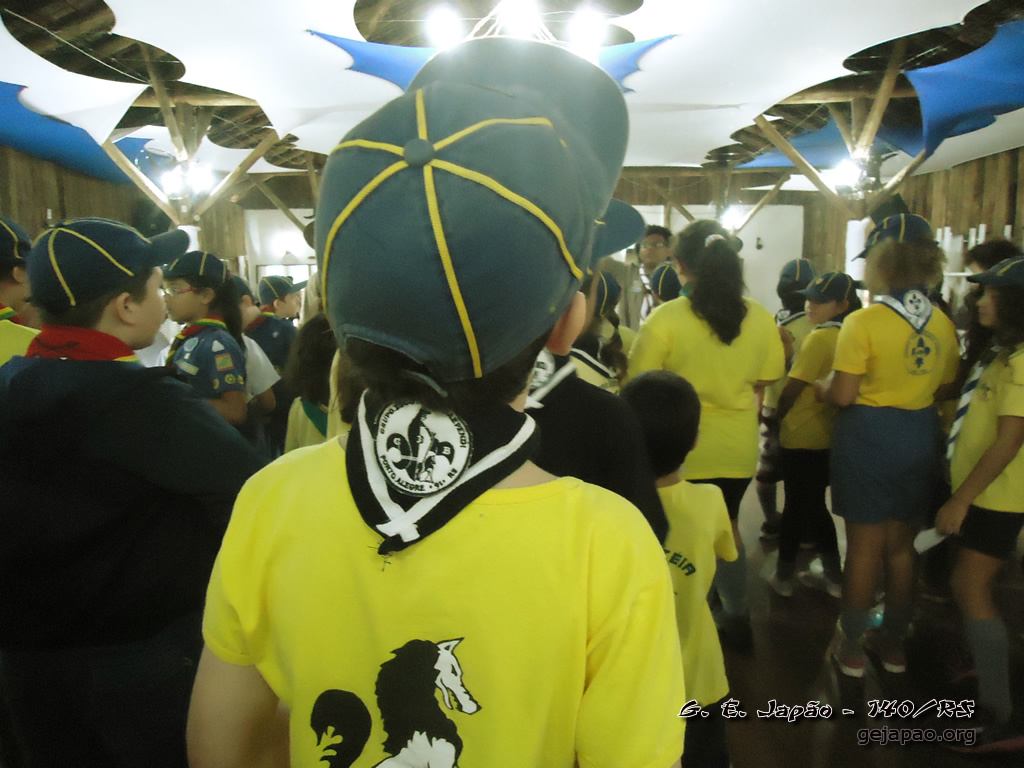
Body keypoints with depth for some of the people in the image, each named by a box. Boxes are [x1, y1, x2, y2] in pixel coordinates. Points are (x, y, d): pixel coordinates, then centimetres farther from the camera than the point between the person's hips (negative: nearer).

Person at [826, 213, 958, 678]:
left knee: (864, 546, 6)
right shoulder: (943, 325, 1)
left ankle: (851, 647, 19)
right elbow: (944, 388, 8)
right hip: (920, 440, 5)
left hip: (868, 438, -5)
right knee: (902, 547, 17)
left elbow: (842, 395, -19)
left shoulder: (864, 322, -17)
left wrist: (822, 383, 2)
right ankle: (893, 643, 31)